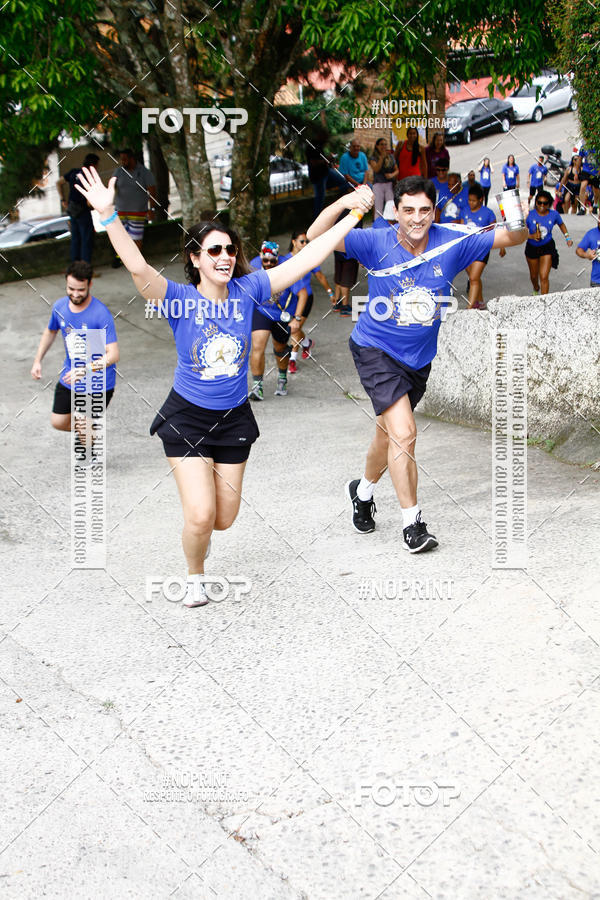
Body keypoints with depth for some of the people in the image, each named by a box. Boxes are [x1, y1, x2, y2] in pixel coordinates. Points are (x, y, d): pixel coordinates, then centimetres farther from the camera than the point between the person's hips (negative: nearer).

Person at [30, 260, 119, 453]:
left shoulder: (101, 314, -25)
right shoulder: (60, 307, -6)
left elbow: (113, 354, -31)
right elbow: (50, 332, 18)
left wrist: (85, 370, -43)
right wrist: (38, 361, 12)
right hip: (69, 379, 6)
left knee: (84, 430, -4)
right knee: (58, 423, 13)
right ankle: (88, 431, 44)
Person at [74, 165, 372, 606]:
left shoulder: (247, 290, -7)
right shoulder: (180, 299, -15)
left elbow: (309, 256, -8)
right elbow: (138, 267, -32)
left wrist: (353, 213, -12)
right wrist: (109, 215, -46)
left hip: (234, 417, 3)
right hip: (187, 416, -3)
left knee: (224, 518, 10)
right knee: (200, 516, -10)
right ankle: (195, 576, 22)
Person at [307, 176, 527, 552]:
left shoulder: (452, 244, -9)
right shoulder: (377, 242, -15)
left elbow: (512, 238, -7)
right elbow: (316, 237, -21)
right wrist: (344, 203, -38)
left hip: (419, 359, 5)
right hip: (376, 351, -4)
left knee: (389, 435, 20)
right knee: (404, 432, -19)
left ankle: (363, 490, 50)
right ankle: (412, 523, -8)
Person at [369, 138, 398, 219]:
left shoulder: (391, 157, 13)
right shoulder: (374, 158, 6)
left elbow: (396, 170, 13)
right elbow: (376, 169, -10)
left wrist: (392, 175, -8)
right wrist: (382, 157, -13)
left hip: (390, 184, 1)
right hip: (378, 184, -1)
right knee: (378, 209, -3)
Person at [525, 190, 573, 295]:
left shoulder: (553, 214, -10)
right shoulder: (530, 215, -17)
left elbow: (561, 224, 12)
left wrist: (567, 237, 5)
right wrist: (532, 236, -33)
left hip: (547, 248, -1)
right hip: (532, 248, 1)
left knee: (544, 277, -13)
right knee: (534, 276, 22)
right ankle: (536, 289, 54)